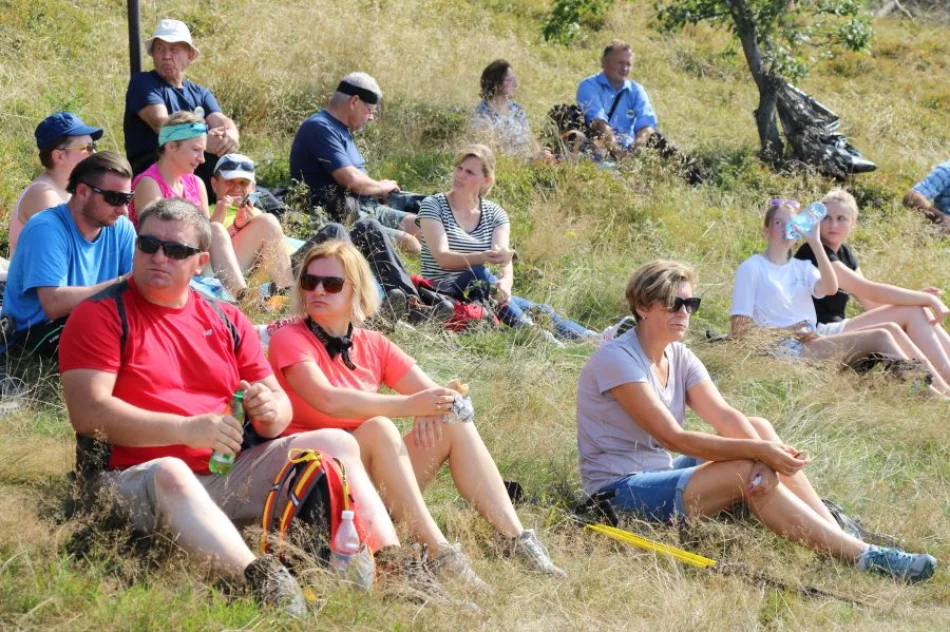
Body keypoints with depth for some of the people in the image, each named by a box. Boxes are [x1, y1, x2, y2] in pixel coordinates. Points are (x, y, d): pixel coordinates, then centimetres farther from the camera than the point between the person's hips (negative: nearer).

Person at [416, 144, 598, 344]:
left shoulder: (495, 214, 9)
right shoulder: (433, 206, -1)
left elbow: (505, 259, -7)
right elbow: (442, 257, -16)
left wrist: (505, 282, -32)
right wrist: (483, 258, -34)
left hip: (483, 296, 4)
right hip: (442, 291, -4)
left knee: (541, 312, -19)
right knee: (478, 275, -36)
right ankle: (526, 329, -46)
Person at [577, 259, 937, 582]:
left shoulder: (679, 357, 9)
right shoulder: (617, 359, -17)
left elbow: (725, 416, -6)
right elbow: (673, 438, -25)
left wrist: (766, 450, -27)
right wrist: (758, 452, -29)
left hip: (660, 475, 8)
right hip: (619, 490, -8)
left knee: (758, 428, -8)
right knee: (753, 474, -24)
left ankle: (836, 534, -16)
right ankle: (860, 557, -26)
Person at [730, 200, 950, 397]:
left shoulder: (801, 267, 19)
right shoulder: (751, 268, 0)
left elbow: (830, 288, -5)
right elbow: (739, 331, -7)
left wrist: (815, 242, -7)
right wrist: (784, 331, -17)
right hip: (786, 348, -7)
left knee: (891, 328, -10)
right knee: (879, 337, -20)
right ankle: (930, 396, -24)